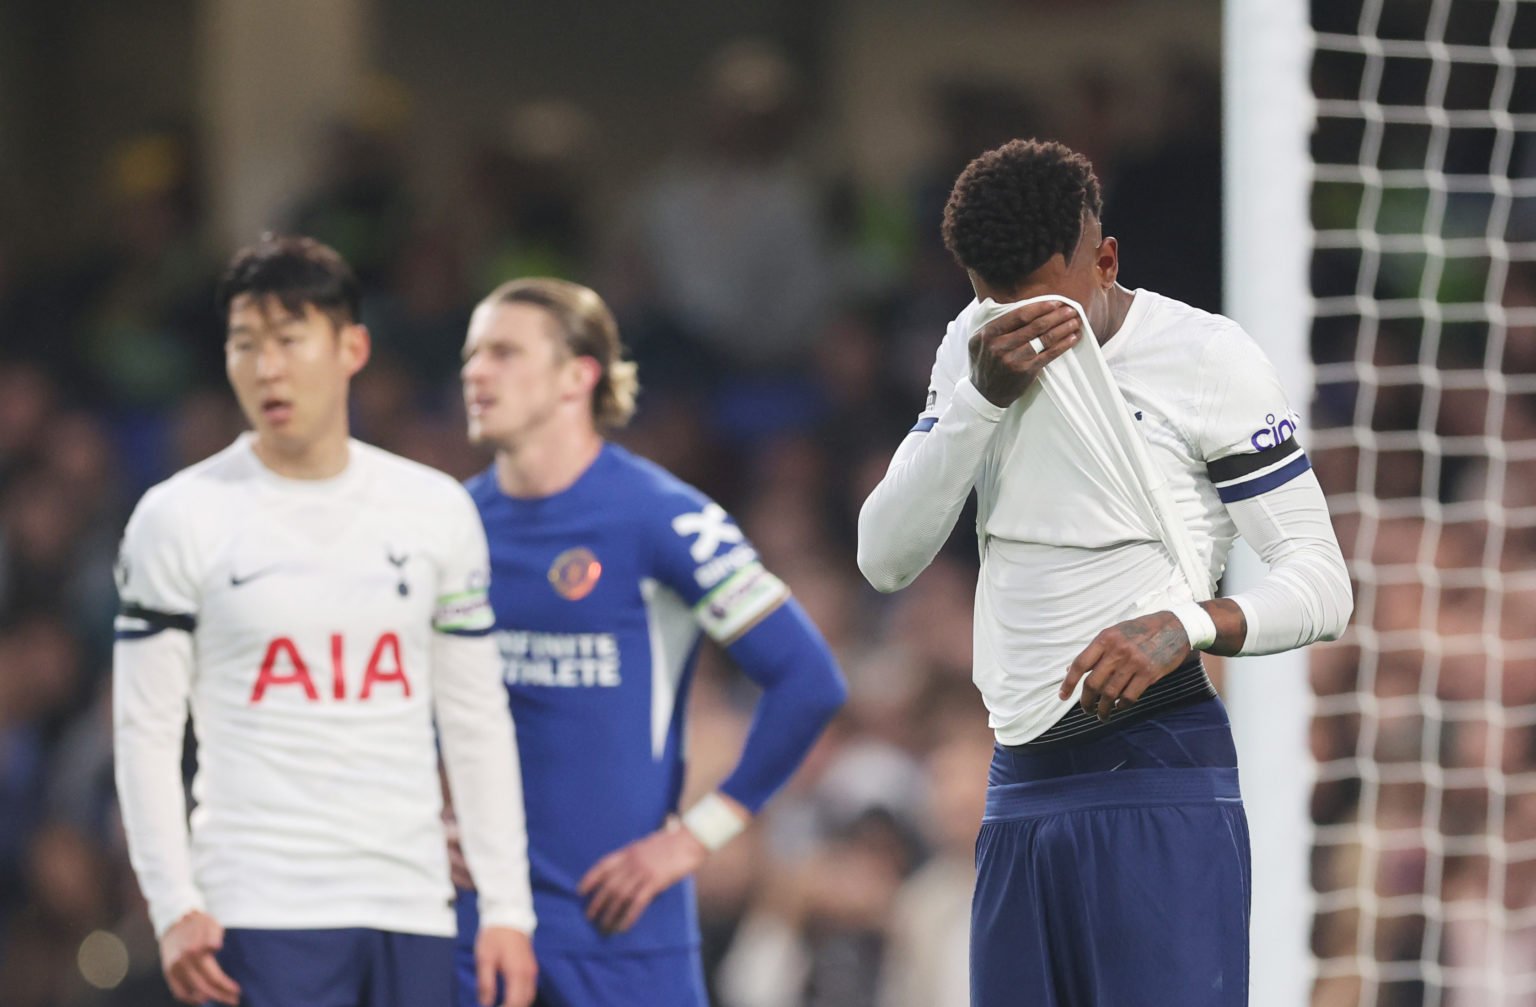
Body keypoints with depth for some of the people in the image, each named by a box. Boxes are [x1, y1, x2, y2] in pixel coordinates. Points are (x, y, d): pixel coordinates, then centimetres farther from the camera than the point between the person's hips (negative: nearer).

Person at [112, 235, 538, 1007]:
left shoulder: (436, 510, 9)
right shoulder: (180, 517, 0)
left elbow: (476, 721, 13)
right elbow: (146, 729, 0)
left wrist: (507, 908, 6)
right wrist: (175, 907, -10)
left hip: (410, 907, 4)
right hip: (261, 912, -3)